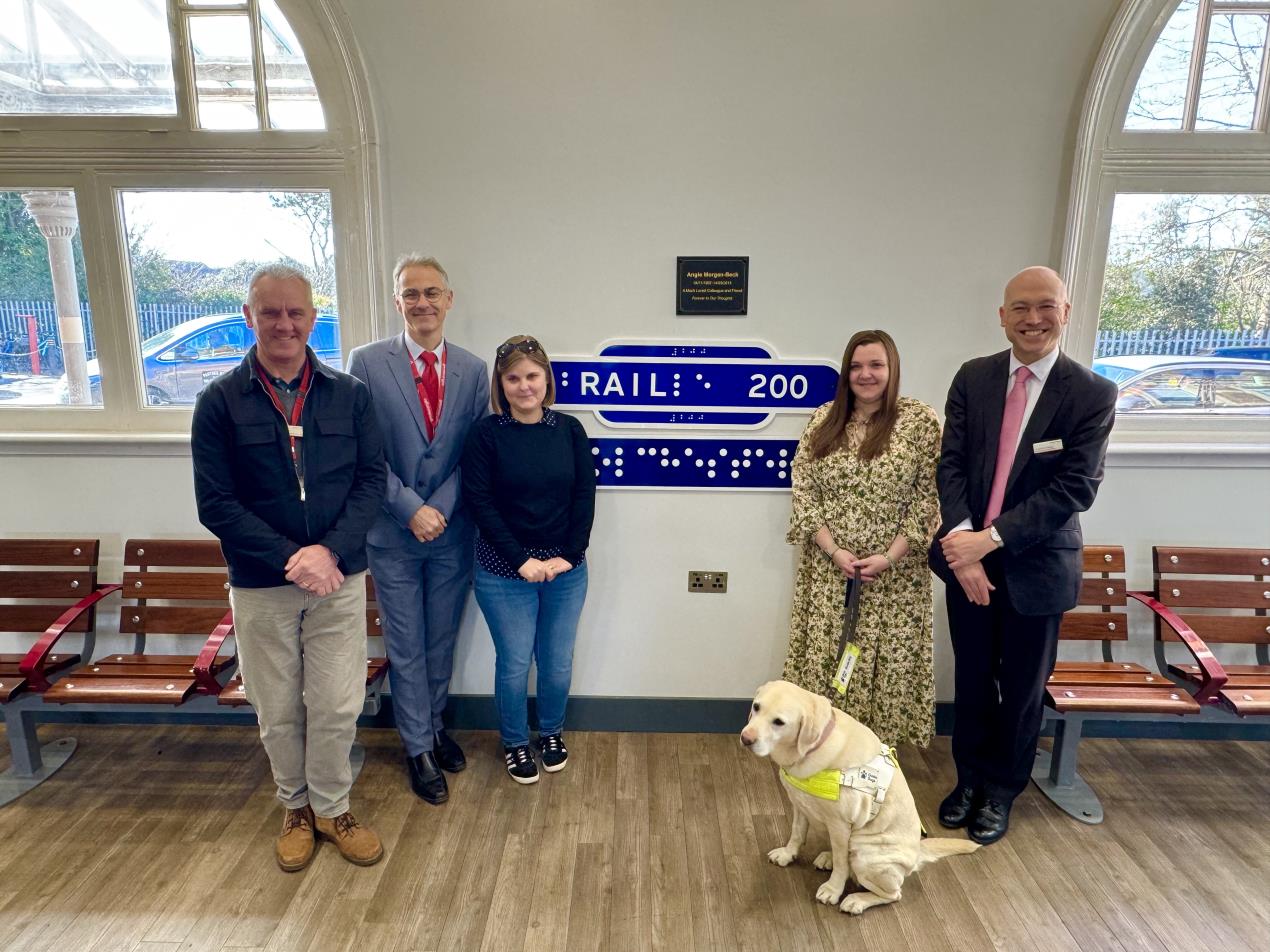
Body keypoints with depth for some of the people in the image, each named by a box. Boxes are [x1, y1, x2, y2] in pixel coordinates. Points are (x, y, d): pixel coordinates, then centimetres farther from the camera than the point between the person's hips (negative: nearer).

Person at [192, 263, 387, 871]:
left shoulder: (350, 395, 0)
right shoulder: (219, 402, -3)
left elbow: (371, 479, -3)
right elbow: (215, 503, -7)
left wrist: (331, 550, -17)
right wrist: (289, 559, -17)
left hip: (339, 578, 1)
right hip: (260, 587, 0)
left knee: (337, 706, 8)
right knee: (278, 712, 15)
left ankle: (332, 808, 32)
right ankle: (296, 807, 39)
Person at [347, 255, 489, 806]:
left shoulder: (472, 369, 0)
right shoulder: (367, 363, -6)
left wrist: (441, 508, -13)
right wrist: (411, 509, -16)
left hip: (452, 533, 2)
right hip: (393, 534, -2)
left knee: (442, 641, 17)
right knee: (406, 647, 10)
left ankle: (433, 726, 39)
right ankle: (418, 749, 28)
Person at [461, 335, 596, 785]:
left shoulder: (569, 430, 0)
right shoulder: (486, 433, -7)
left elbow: (584, 496, 0)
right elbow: (479, 502, -10)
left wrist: (568, 555, -9)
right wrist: (521, 560, -14)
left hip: (566, 570, 2)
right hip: (504, 573, -2)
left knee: (558, 663, 12)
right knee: (514, 664, 7)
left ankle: (552, 732, 39)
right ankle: (515, 743, 33)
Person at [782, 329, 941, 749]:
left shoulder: (921, 421, -4)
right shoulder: (823, 420, 2)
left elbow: (929, 496, -6)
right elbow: (803, 490, 0)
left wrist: (889, 557, -13)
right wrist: (833, 550, -10)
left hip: (893, 572, -2)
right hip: (828, 567, 2)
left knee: (886, 661, 6)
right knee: (824, 656, 10)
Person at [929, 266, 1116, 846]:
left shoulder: (1093, 394, -10)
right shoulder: (973, 378, -2)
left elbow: (1074, 489, -16)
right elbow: (951, 464, -5)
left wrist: (991, 538, -22)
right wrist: (962, 542, -17)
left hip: (1036, 565, -2)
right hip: (968, 558, 2)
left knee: (1022, 688, 15)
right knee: (973, 679, 18)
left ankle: (1001, 791, 37)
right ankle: (971, 776, 40)